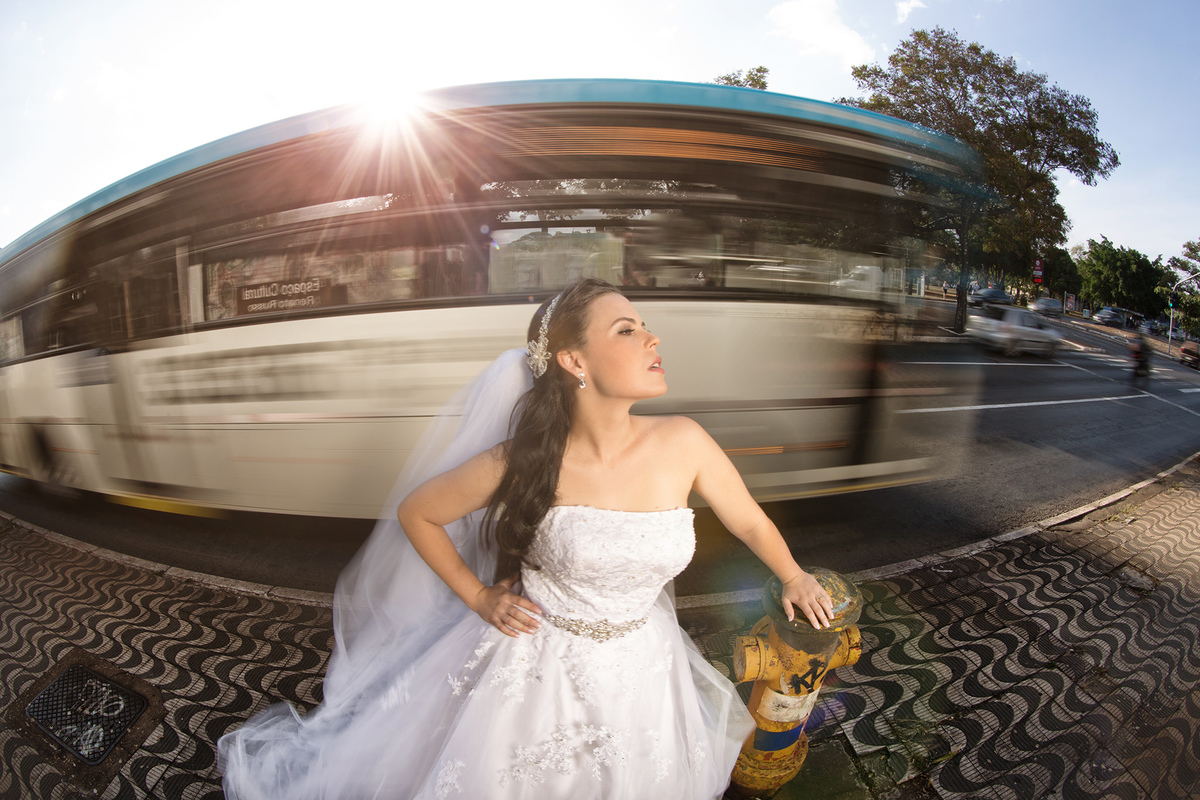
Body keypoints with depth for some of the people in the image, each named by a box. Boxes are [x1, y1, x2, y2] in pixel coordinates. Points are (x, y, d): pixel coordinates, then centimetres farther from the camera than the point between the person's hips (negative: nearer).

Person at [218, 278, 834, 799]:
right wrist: (477, 597, -5)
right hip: (533, 661, -2)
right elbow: (415, 513, -6)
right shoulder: (523, 463, -22)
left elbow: (749, 521, 0)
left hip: (640, 664, 3)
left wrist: (794, 576, 11)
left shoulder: (683, 443, -18)